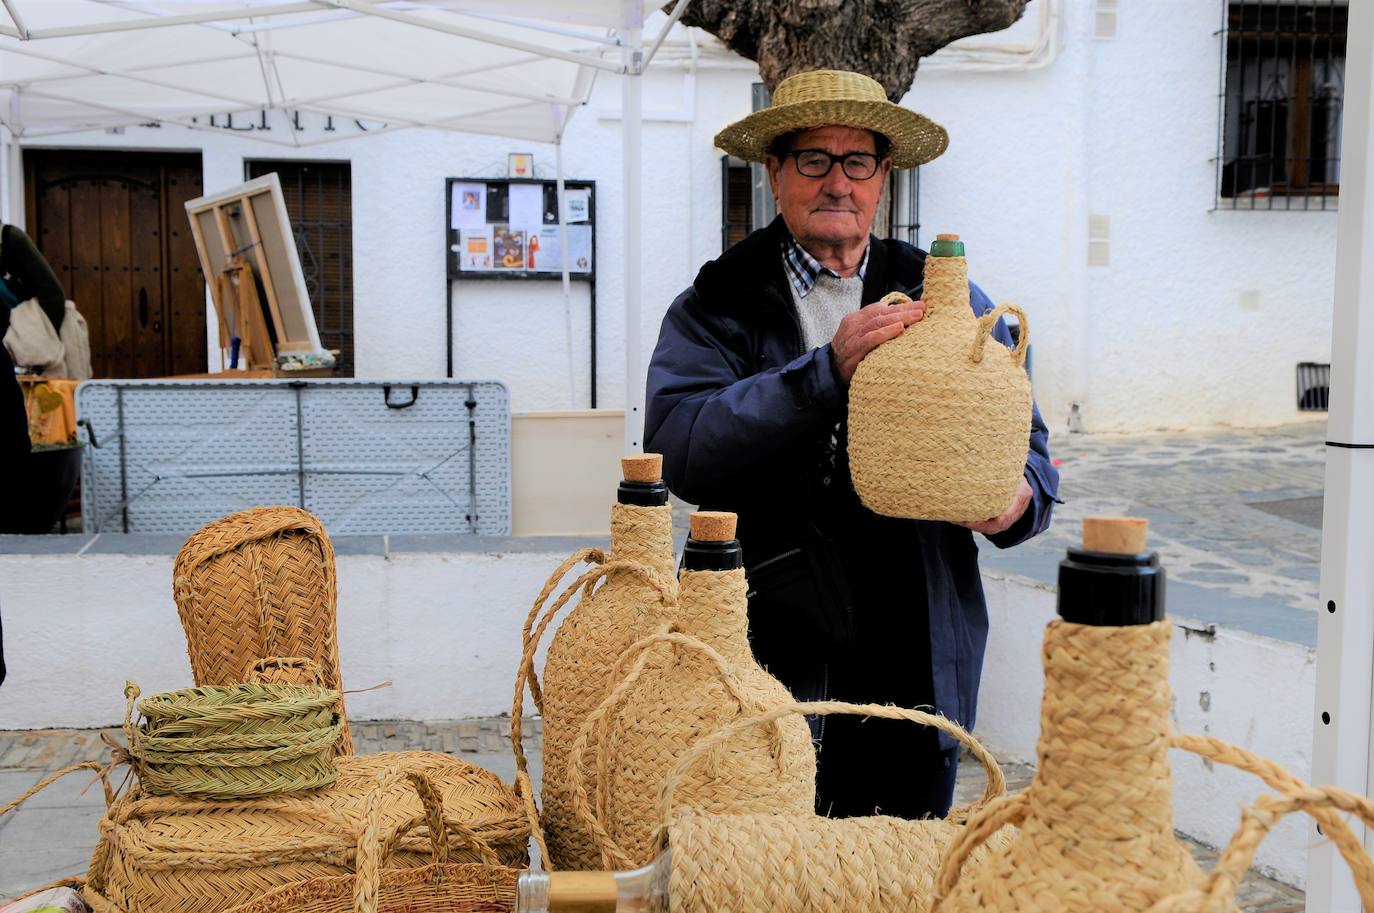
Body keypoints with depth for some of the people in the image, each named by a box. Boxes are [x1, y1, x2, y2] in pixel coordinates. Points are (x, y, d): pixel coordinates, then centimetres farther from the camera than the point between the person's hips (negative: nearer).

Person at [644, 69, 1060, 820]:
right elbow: (678, 449, -15)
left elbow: (1022, 441, 8)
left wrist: (1018, 497, -15)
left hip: (915, 667, 2)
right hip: (765, 665, -2)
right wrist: (829, 368, -23)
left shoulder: (951, 304, 9)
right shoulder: (715, 308, 1)